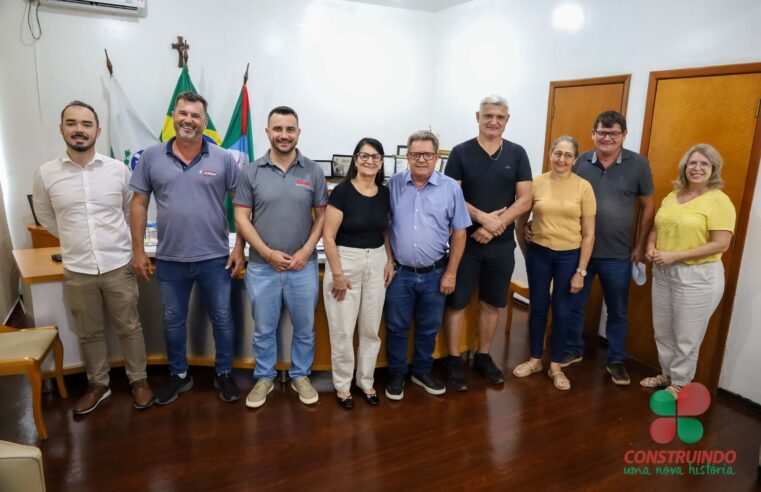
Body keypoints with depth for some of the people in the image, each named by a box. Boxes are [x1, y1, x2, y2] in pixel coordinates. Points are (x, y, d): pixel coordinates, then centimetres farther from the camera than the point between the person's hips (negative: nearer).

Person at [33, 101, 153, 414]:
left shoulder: (118, 170, -4)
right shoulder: (45, 175, -4)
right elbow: (47, 220, 11)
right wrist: (76, 241, 12)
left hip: (119, 266, -1)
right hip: (76, 271, 1)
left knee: (128, 328, 12)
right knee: (88, 333, 16)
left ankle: (138, 379, 29)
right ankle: (98, 384, 34)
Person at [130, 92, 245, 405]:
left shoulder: (223, 158, -4)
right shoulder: (151, 157, 0)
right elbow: (139, 204, 4)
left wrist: (240, 248, -6)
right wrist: (138, 249, 2)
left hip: (216, 259, -1)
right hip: (170, 260, 2)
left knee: (222, 319, 11)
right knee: (173, 320, 16)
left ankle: (224, 374, 32)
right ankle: (178, 375, 36)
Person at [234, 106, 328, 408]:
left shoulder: (313, 171, 0)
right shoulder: (252, 172, -2)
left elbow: (322, 215, 2)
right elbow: (241, 218, -2)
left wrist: (306, 251, -9)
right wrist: (267, 252, -12)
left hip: (303, 266, 1)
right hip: (262, 267, 0)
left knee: (304, 327, 13)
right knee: (264, 329, 14)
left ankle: (300, 376, 34)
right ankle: (264, 378, 34)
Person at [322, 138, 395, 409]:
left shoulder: (385, 193, 4)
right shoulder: (342, 191, -12)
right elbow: (328, 236, -13)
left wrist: (390, 261, 5)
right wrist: (337, 274, -14)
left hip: (376, 263, 5)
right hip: (345, 261, -5)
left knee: (371, 328, 13)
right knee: (342, 330, 4)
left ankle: (366, 381, 31)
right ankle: (342, 385, 23)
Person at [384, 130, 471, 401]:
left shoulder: (451, 188, -4)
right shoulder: (393, 184, -3)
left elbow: (459, 233, 0)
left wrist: (451, 273, -2)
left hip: (434, 274, 1)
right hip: (399, 272, 0)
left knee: (429, 328, 16)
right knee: (396, 327, 11)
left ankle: (422, 371, 37)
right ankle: (396, 374, 31)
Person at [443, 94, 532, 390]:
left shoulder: (517, 154, 4)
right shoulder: (461, 152, -2)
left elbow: (525, 200, -2)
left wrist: (494, 227, -14)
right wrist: (484, 217, -19)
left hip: (502, 244, 3)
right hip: (465, 240, -2)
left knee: (492, 303, 13)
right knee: (457, 302, 4)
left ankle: (483, 357, 29)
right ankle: (454, 360, 18)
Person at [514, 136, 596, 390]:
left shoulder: (583, 187, -6)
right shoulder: (536, 183, -4)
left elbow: (588, 234, -4)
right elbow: (520, 222, 6)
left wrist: (580, 271, -6)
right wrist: (526, 253, 7)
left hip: (569, 255, -1)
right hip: (539, 253, 1)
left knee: (562, 312, 9)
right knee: (538, 308, 12)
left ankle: (556, 366, 26)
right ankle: (535, 359, 30)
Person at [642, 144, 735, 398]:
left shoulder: (719, 200, -12)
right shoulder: (672, 196, 8)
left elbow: (720, 244, -19)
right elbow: (657, 227, 16)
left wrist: (674, 256, -21)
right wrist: (651, 248, -5)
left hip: (698, 276, -6)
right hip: (663, 273, 7)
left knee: (687, 336, 7)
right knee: (662, 330, 18)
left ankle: (680, 384, 26)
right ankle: (667, 374, 38)